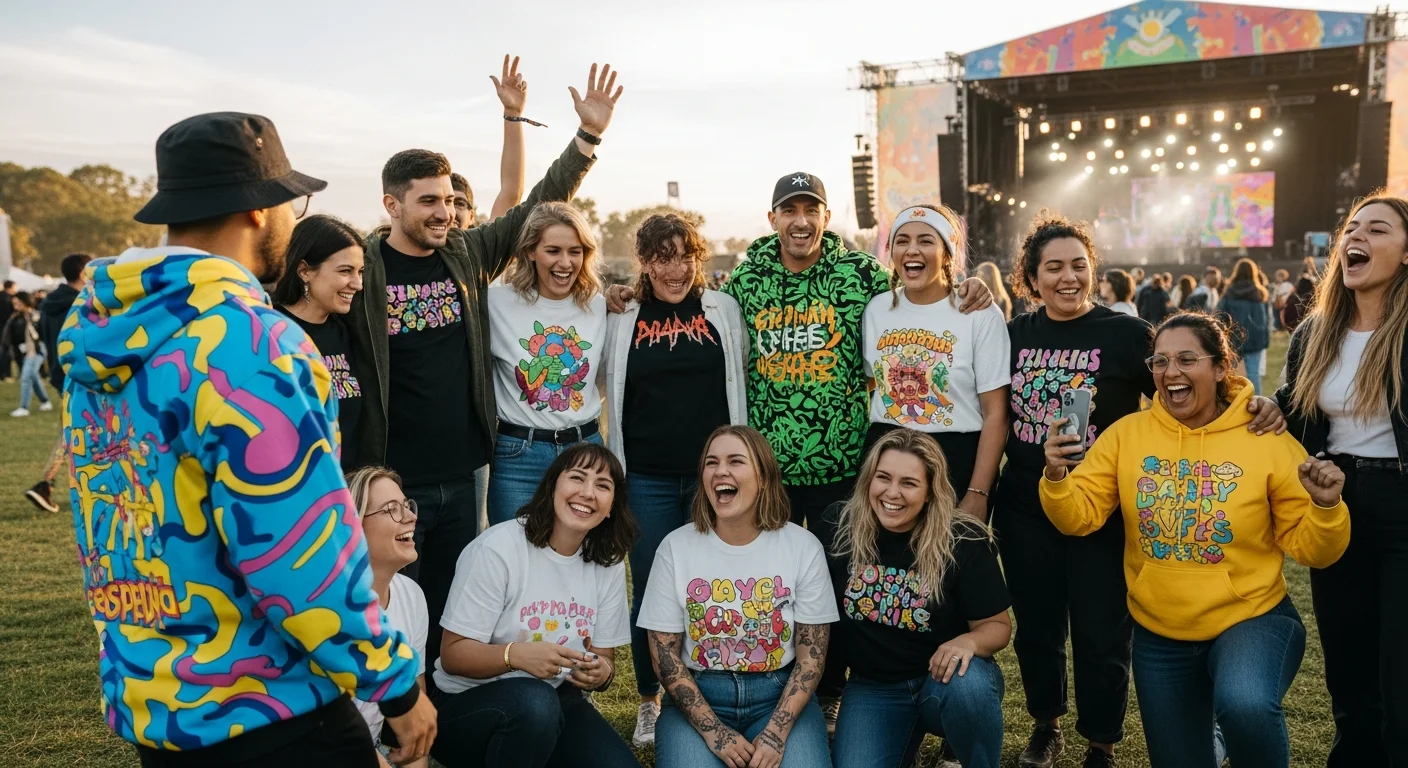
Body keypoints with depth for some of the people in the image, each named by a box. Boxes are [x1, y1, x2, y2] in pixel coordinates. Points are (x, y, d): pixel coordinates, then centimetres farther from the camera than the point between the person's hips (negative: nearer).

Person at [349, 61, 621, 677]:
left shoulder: (470, 253, 5)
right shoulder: (363, 267, -6)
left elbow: (540, 205, 8)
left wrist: (589, 134, 2)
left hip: (460, 478, 4)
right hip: (390, 483, -4)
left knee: (452, 613, 16)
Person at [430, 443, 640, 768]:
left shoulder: (609, 563, -1)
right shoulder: (498, 548, -17)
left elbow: (605, 659, 5)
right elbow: (453, 655, -16)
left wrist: (600, 672, -20)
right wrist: (514, 654, -34)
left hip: (557, 702, 5)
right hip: (468, 704, -4)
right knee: (533, 700, -36)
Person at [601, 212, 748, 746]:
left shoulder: (723, 310, 3)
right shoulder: (623, 320, 3)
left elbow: (742, 375, 11)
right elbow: (613, 397, 10)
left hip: (714, 472, 0)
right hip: (647, 479, 0)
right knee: (649, 591, 7)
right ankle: (650, 702, 25)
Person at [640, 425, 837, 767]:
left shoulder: (803, 547, -4)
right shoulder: (676, 547, -4)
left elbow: (812, 654, -4)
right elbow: (665, 654, -3)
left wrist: (776, 734, -16)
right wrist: (714, 731, -13)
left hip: (779, 694, 0)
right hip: (698, 696, 0)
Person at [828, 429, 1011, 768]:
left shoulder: (965, 540, -14)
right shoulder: (841, 526, -9)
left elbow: (998, 625, -7)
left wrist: (969, 641, -29)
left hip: (944, 675, -2)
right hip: (873, 686, 2)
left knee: (966, 686, -36)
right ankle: (905, 738, 16)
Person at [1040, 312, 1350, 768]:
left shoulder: (1267, 441, -9)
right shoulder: (1127, 434, -4)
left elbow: (1308, 548, -5)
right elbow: (1078, 517, -9)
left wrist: (1326, 508, -25)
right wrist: (1057, 478, -28)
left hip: (1253, 619, -3)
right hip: (1159, 634, 3)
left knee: (1245, 705, -35)